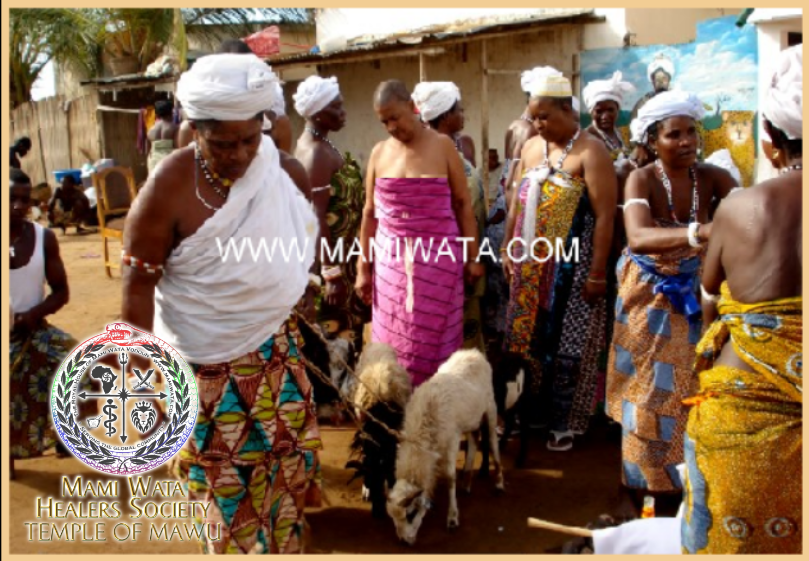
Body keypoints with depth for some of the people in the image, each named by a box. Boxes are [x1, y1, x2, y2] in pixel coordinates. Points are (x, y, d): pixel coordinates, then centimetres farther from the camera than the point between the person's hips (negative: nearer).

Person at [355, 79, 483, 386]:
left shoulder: (442, 146, -3)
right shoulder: (379, 153, 5)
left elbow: (463, 204, 0)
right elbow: (369, 214, 9)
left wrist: (473, 257, -2)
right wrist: (363, 267, 7)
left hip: (439, 256, -3)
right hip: (391, 257, 3)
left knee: (433, 340, 3)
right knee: (392, 338, 8)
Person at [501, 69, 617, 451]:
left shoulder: (590, 152, -10)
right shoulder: (531, 147, 10)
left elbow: (604, 217, -14)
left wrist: (597, 273, -16)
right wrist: (508, 249, 13)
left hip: (571, 268, -6)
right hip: (530, 266, 6)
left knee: (565, 345, 2)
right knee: (528, 339, 10)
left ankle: (563, 422, 15)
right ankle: (531, 410, 24)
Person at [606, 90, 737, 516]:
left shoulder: (712, 177, -10)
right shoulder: (641, 180, -20)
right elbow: (638, 238, -39)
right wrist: (701, 232, -55)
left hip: (692, 296, 3)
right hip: (648, 295, -3)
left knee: (688, 388, 10)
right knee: (646, 391, 5)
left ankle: (681, 481, 28)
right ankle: (636, 486, 18)